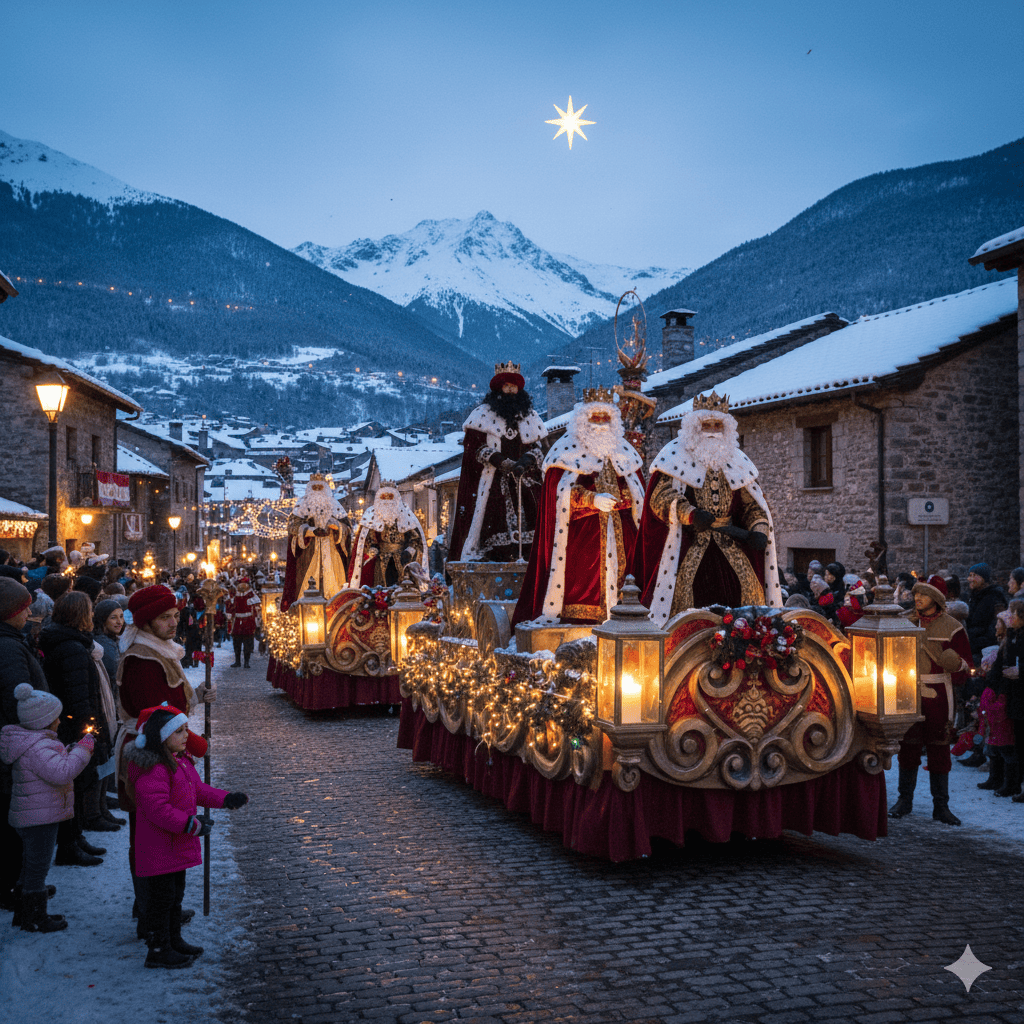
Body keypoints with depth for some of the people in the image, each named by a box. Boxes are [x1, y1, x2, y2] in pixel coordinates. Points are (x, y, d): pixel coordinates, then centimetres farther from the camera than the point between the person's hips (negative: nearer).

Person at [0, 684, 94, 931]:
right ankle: (35, 919, 11)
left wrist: (72, 750, 8)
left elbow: (50, 765, 23)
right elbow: (61, 773, -35)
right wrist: (83, 749, -25)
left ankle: (24, 913, 32)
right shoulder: (36, 747, -24)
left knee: (32, 865, 20)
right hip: (39, 818, -11)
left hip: (30, 817, 11)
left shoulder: (32, 741, 10)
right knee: (38, 866, 1)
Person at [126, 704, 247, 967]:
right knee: (161, 898, 1)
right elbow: (157, 809, -30)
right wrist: (193, 825, -28)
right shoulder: (151, 769, -25)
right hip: (157, 849, -10)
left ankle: (174, 940, 35)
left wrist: (225, 799, 2)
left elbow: (197, 789, 16)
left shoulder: (180, 761, 9)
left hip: (177, 845, 10)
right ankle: (158, 950, 13)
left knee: (176, 894, 21)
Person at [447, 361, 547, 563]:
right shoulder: (483, 414, 6)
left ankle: (531, 552, -17)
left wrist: (524, 463, -11)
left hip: (522, 479, 3)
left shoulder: (529, 416, 16)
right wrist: (500, 461, -15)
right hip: (492, 481, -3)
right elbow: (473, 447, -2)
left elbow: (536, 447, 11)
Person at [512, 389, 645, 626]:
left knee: (619, 574, -6)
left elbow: (637, 493, 18)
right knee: (580, 582, -11)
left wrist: (620, 497, -3)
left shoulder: (623, 451, 18)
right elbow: (563, 492, -7)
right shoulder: (568, 449, 4)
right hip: (581, 533, -4)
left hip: (620, 532, 4)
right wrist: (593, 499, -21)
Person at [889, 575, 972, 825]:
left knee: (939, 750, 2)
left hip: (938, 696, -3)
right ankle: (905, 800, 18)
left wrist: (957, 663, -21)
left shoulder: (951, 627, -2)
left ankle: (941, 806, 11)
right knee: (908, 748, 6)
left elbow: (966, 662, 0)